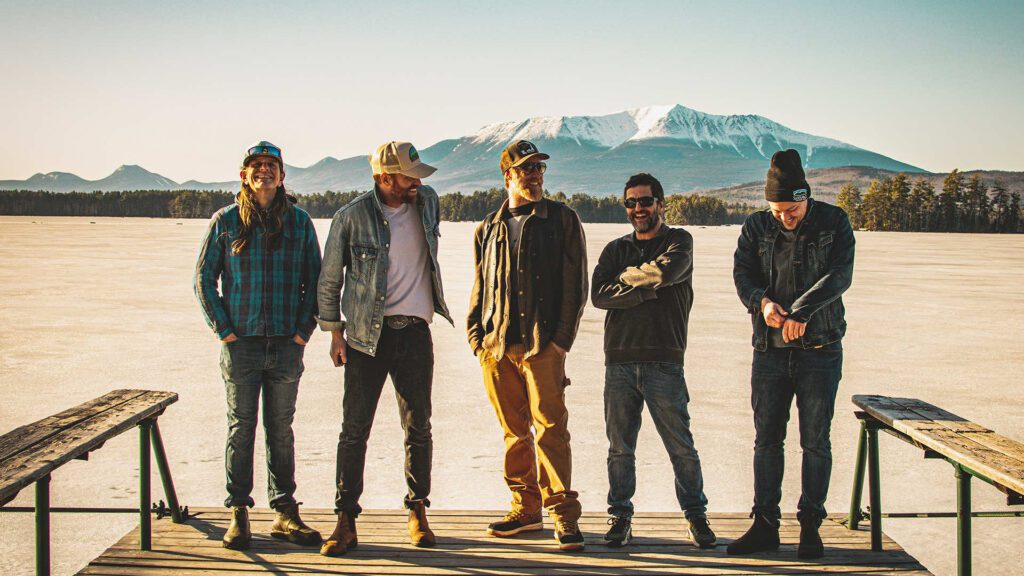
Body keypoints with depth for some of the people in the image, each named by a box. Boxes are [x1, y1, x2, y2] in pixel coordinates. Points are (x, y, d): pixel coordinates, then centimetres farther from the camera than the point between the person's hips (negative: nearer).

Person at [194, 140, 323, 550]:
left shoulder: (299, 221, 6)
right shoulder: (225, 221, 3)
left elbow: (315, 280, 10)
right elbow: (204, 279, 5)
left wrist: (303, 330, 0)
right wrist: (223, 329, -3)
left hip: (286, 346, 1)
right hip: (241, 344, -1)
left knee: (281, 430, 8)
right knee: (241, 428, 3)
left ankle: (284, 513, 16)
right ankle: (238, 514, 11)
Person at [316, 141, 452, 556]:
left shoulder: (428, 201, 5)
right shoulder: (352, 217, -6)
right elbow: (329, 279, 3)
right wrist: (335, 332, 1)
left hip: (415, 332, 3)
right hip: (366, 335, -3)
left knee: (418, 428, 7)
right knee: (354, 429, -1)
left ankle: (418, 513, 20)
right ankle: (346, 521, 7)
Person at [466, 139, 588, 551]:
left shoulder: (561, 219, 5)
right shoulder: (488, 228, 15)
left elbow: (575, 284, 0)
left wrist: (562, 337, -8)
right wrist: (476, 336, 8)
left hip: (543, 345, -4)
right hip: (496, 346, 4)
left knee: (550, 427, -8)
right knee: (514, 431, 9)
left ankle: (563, 513, -3)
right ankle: (526, 508, 19)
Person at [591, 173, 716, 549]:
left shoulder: (679, 241, 6)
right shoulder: (616, 249, 15)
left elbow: (666, 271, -17)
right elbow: (599, 294, -2)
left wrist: (627, 277, -1)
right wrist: (647, 289, -10)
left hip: (664, 362, -3)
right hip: (619, 361, 3)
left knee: (681, 446, -1)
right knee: (620, 447, 5)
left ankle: (696, 517, 12)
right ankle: (620, 517, 14)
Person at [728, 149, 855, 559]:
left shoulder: (833, 222, -3)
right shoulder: (756, 227, 3)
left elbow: (840, 275, -15)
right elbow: (742, 274, -5)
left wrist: (801, 311, -30)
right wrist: (763, 301, -27)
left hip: (820, 351, -2)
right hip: (770, 351, 2)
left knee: (816, 441, 3)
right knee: (766, 440, 6)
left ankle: (810, 525, 14)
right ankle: (765, 524, 15)